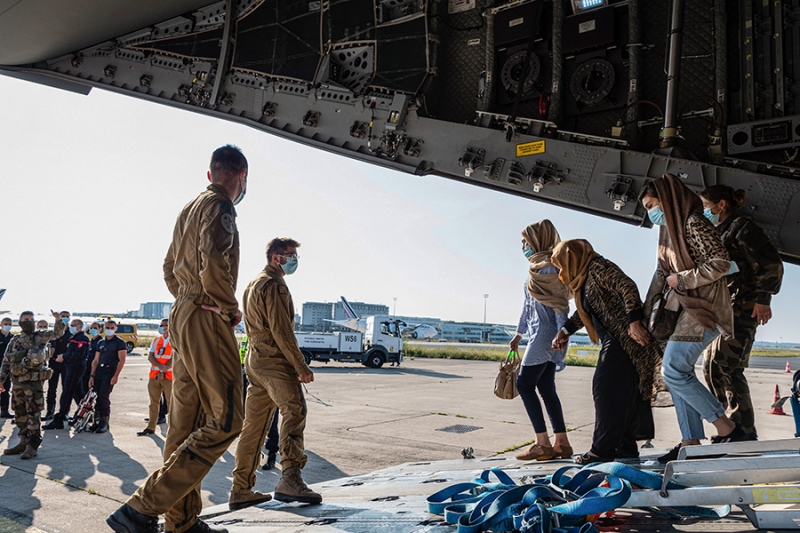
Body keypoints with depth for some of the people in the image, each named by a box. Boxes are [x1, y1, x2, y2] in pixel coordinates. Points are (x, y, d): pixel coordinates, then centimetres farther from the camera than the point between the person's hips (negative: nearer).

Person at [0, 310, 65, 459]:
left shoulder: (40, 337, 0)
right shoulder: (14, 341, 12)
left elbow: (57, 333, -15)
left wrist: (58, 320, -32)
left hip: (34, 382, -6)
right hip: (17, 382, 6)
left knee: (33, 414, -6)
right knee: (20, 414, 13)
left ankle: (32, 446, -4)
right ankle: (24, 442, 24)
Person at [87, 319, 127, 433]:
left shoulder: (119, 342, -1)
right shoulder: (101, 343, 17)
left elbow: (122, 360, -8)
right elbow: (95, 360, 17)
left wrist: (116, 376, -16)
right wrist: (92, 375, 8)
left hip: (110, 372, -6)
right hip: (99, 372, 6)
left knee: (103, 396, -13)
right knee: (96, 396, 2)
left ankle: (104, 423, -4)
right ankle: (98, 421, 14)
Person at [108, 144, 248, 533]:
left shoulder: (189, 208, 21)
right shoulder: (219, 206, -8)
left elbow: (170, 268, 25)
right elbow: (213, 262, -24)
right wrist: (231, 308, -12)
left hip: (183, 317, 10)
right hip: (208, 321, -10)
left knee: (186, 423, 11)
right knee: (224, 420, -9)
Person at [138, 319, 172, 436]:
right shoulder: (156, 340, 14)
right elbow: (150, 357, 5)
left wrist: (163, 371, -17)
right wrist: (160, 366, -13)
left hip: (169, 376, -5)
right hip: (154, 375, 5)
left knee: (171, 402, -3)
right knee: (154, 402, 10)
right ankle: (151, 427, 18)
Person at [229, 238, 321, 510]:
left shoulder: (253, 285, 24)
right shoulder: (274, 285, -9)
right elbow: (282, 331, -16)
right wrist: (301, 366, -15)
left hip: (255, 360, 10)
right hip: (274, 360, -10)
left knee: (254, 423, 11)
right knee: (294, 411, -14)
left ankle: (241, 489, 15)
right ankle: (289, 480, -22)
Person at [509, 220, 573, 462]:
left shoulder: (548, 266, -10)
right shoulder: (537, 267, 18)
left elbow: (561, 303, -16)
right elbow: (528, 305, 24)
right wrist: (519, 333, 27)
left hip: (545, 333, -9)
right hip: (540, 334, 9)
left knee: (524, 384, -8)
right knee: (546, 388, 8)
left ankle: (543, 443, -5)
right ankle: (561, 443, 12)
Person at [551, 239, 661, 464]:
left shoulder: (598, 267, -9)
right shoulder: (584, 278, 20)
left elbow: (628, 287, -20)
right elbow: (583, 313, 30)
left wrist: (634, 321, -26)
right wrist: (565, 331, 23)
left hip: (625, 337, -10)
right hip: (613, 340, 10)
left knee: (607, 388, -11)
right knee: (623, 392, 11)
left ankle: (603, 449, -8)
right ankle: (626, 447, 17)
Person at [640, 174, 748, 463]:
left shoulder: (694, 223, -14)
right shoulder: (668, 229, 15)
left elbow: (721, 263, -21)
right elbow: (662, 273, 17)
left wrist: (681, 279, -15)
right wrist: (646, 311, 14)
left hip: (704, 307, -10)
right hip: (686, 307, 10)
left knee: (673, 370, -12)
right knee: (677, 372, 7)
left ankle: (728, 429, -3)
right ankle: (691, 442, 13)